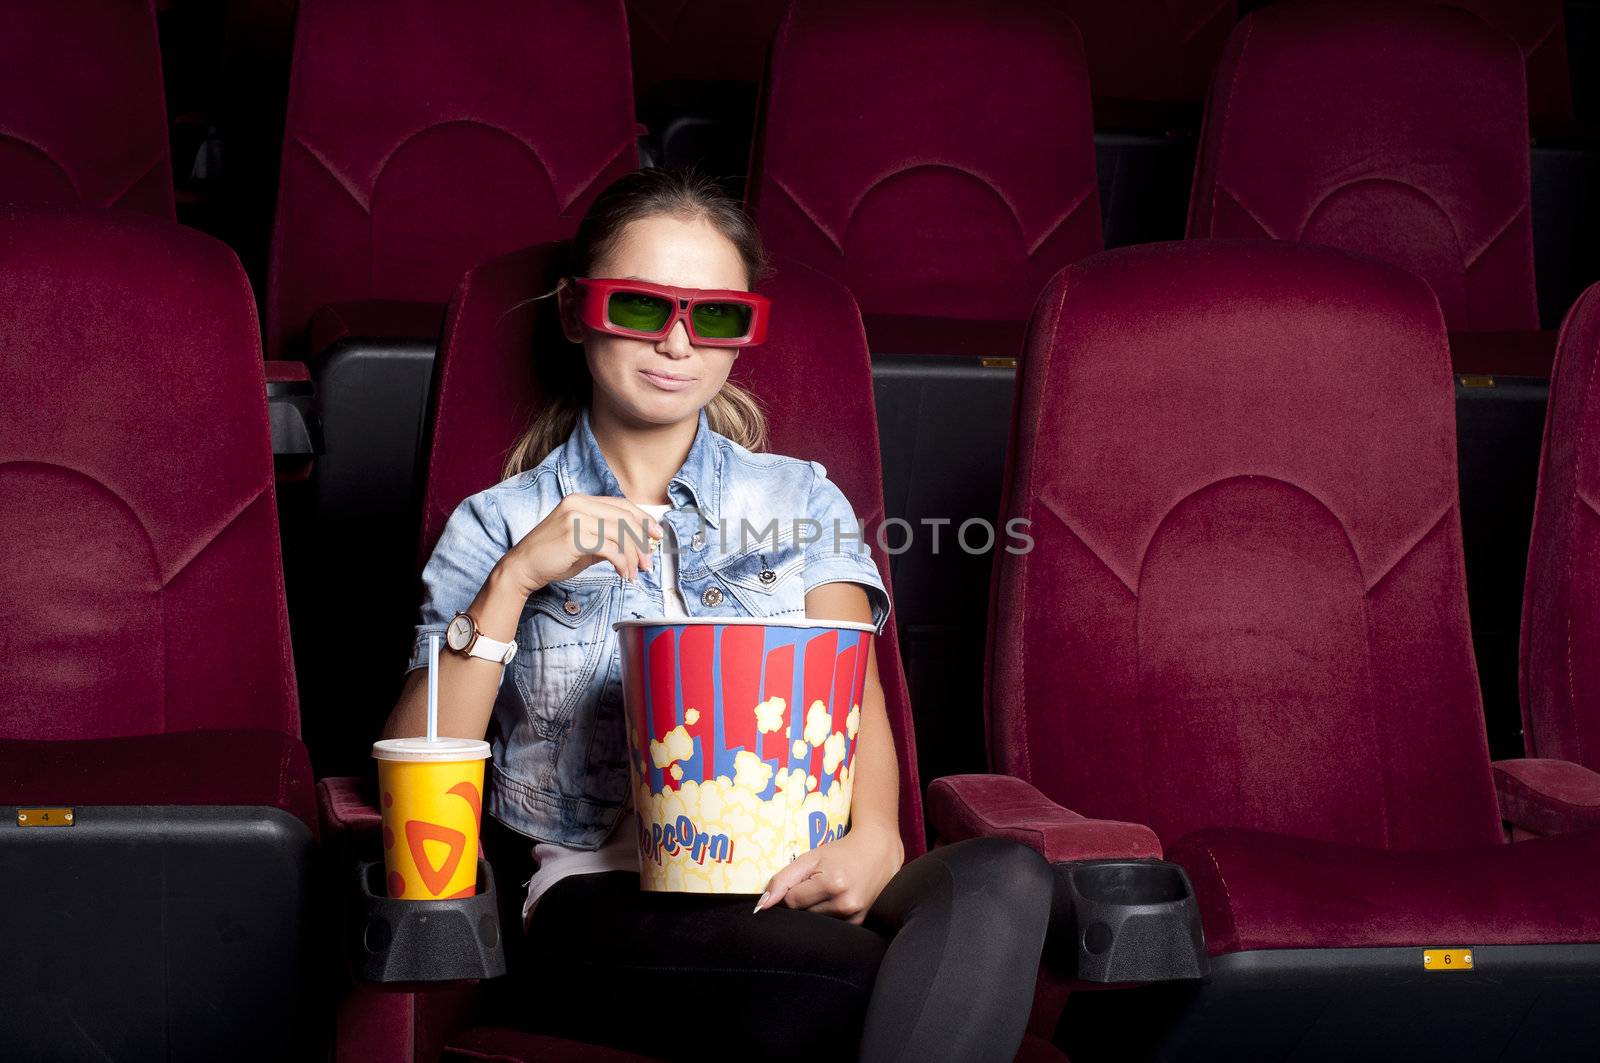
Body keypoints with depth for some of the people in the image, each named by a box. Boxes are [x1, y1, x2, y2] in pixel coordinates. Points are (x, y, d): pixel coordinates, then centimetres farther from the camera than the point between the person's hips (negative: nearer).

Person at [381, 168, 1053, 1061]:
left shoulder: (801, 498, 22)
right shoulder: (499, 528, 16)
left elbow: (853, 696, 6)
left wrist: (872, 835, -16)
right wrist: (515, 581, -5)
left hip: (797, 879, 4)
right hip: (604, 895, -4)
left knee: (1004, 879, -33)